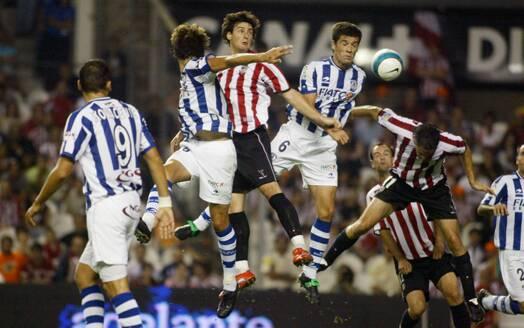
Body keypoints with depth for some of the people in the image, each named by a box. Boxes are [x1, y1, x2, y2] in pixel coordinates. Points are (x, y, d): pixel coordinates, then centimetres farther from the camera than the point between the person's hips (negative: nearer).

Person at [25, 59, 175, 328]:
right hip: (132, 203, 8)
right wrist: (165, 203, 8)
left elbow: (62, 171, -9)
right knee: (84, 274, 19)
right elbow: (154, 158, 8)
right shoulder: (130, 112, 12)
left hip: (105, 205, -8)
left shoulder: (82, 118, -7)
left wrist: (37, 204, 5)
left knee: (116, 284, -12)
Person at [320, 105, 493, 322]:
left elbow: (465, 150, -5)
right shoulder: (403, 128, -34)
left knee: (455, 241, -6)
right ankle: (324, 262, 7)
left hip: (434, 188, 0)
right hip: (402, 182, 0)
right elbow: (374, 112, -16)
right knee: (362, 225, -10)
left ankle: (471, 300, 4)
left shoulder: (449, 143, -32)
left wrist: (473, 182, -2)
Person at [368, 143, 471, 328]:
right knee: (417, 308, -13)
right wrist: (400, 259, -1)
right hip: (409, 262, 0)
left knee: (452, 291, -21)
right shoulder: (373, 196, 3)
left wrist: (439, 241, -6)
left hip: (434, 253, 0)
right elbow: (383, 231, 5)